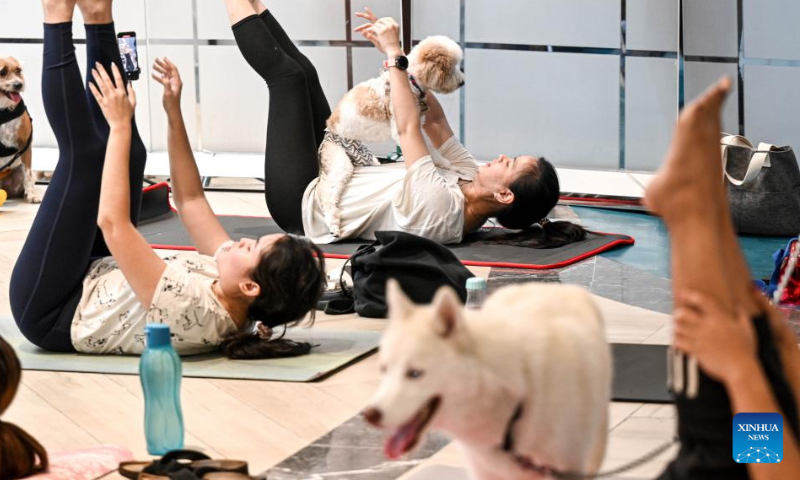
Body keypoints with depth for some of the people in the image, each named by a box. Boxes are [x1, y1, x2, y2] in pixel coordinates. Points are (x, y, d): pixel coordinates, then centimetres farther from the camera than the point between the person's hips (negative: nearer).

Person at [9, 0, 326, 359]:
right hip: (92, 282, 7)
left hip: (48, 311, -7)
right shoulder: (228, 299, -15)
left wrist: (120, 126, -32)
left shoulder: (191, 309, -40)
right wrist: (174, 114, -3)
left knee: (86, 152, -15)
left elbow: (112, 221, -40)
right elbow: (190, 200, -1)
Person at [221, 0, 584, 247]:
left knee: (287, 74, -5)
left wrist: (395, 54, -23)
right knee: (303, 71, 10)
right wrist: (395, 54, -5)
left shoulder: (438, 206, -34)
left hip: (301, 203, -8)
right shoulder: (470, 190, -10)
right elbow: (434, 121, -2)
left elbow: (409, 128, -30)